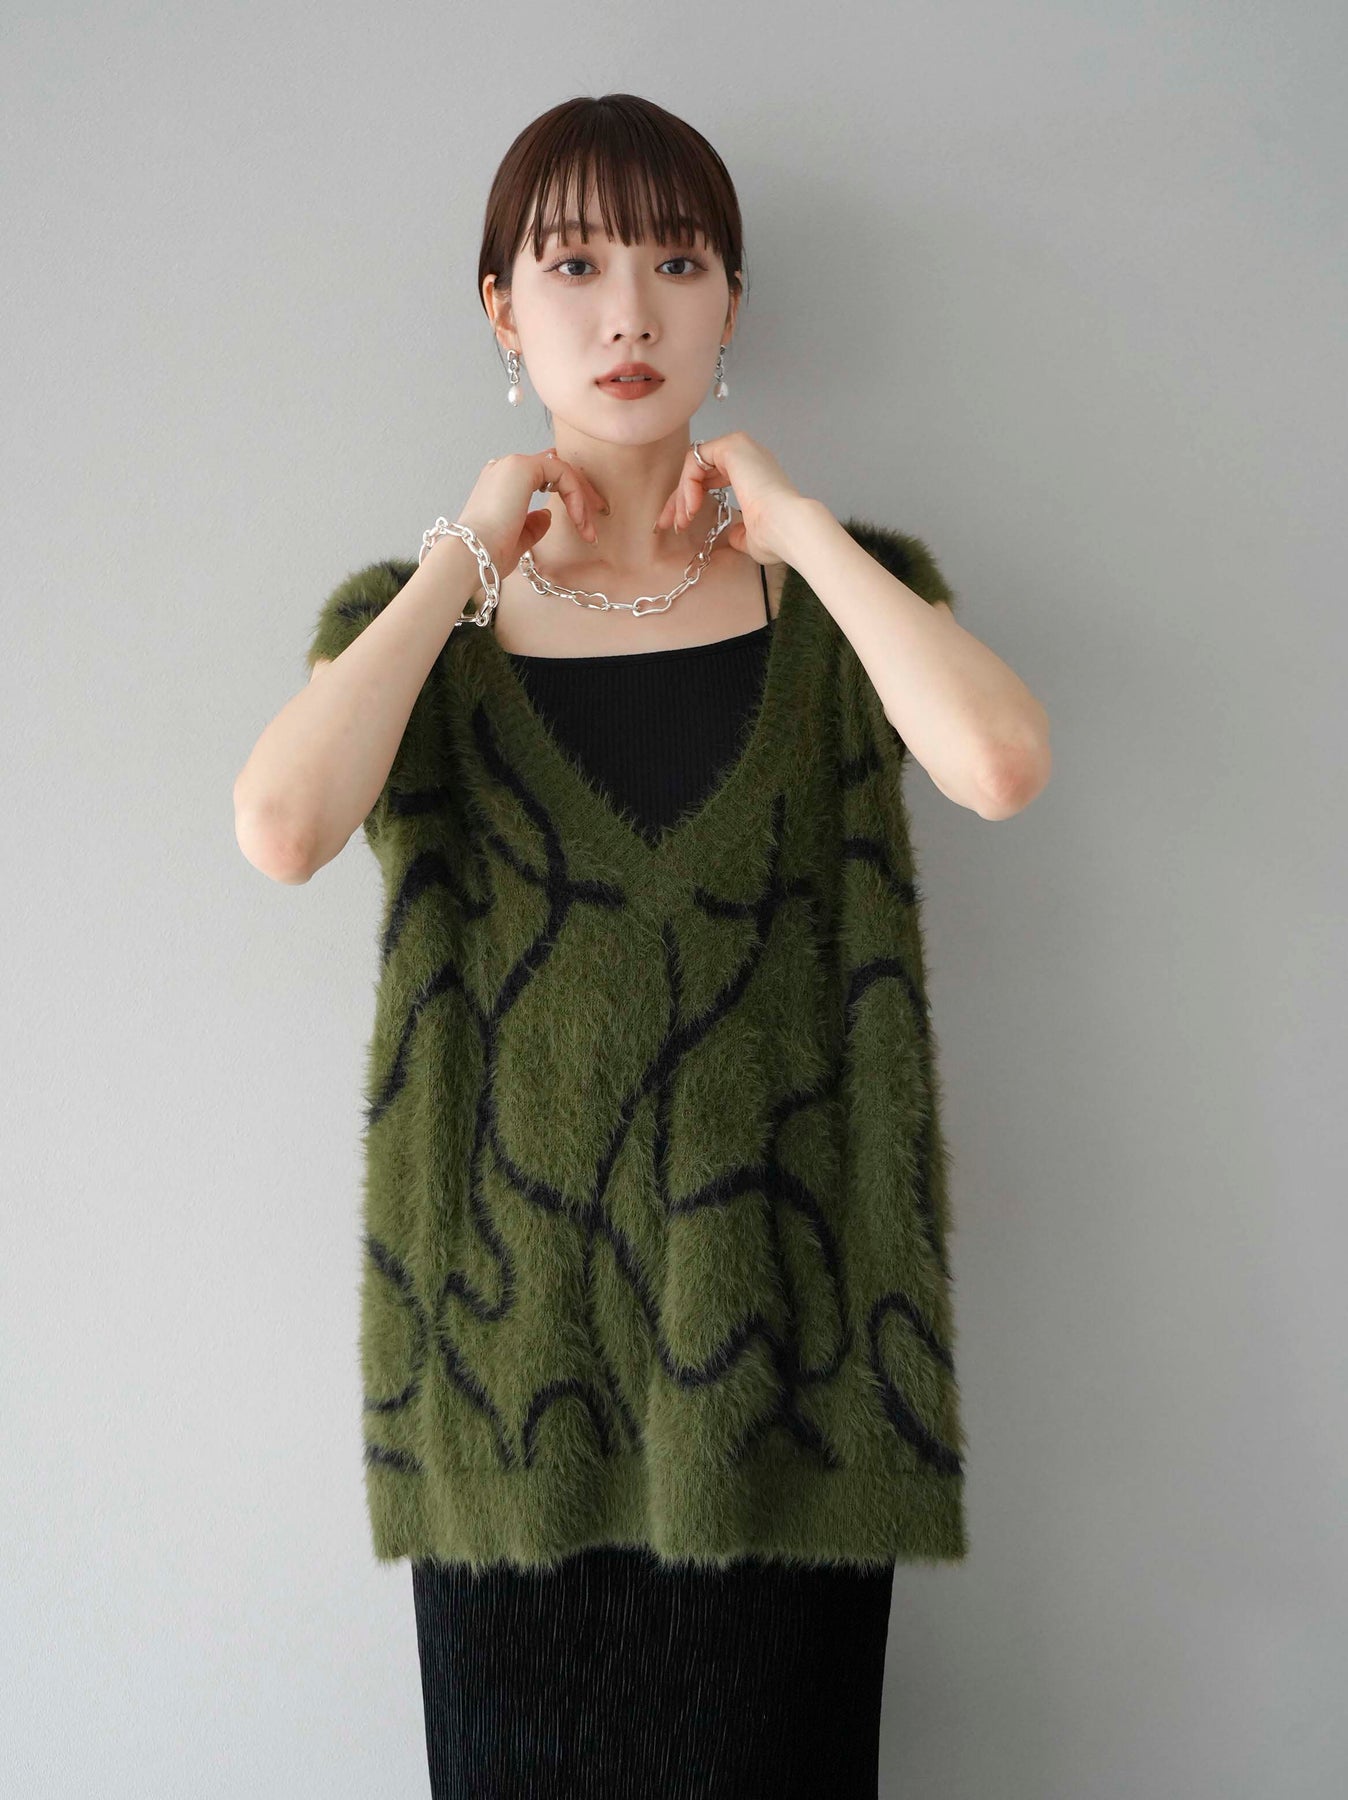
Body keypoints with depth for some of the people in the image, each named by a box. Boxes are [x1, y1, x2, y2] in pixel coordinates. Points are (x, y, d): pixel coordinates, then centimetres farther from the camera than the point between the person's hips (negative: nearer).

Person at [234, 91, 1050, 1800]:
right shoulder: (414, 612, 5)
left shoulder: (842, 585, 4)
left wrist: (793, 525, -8)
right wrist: (466, 557, -8)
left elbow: (999, 762, -18)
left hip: (778, 1313, 0)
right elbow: (282, 826, -17)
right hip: (516, 1319, 1)